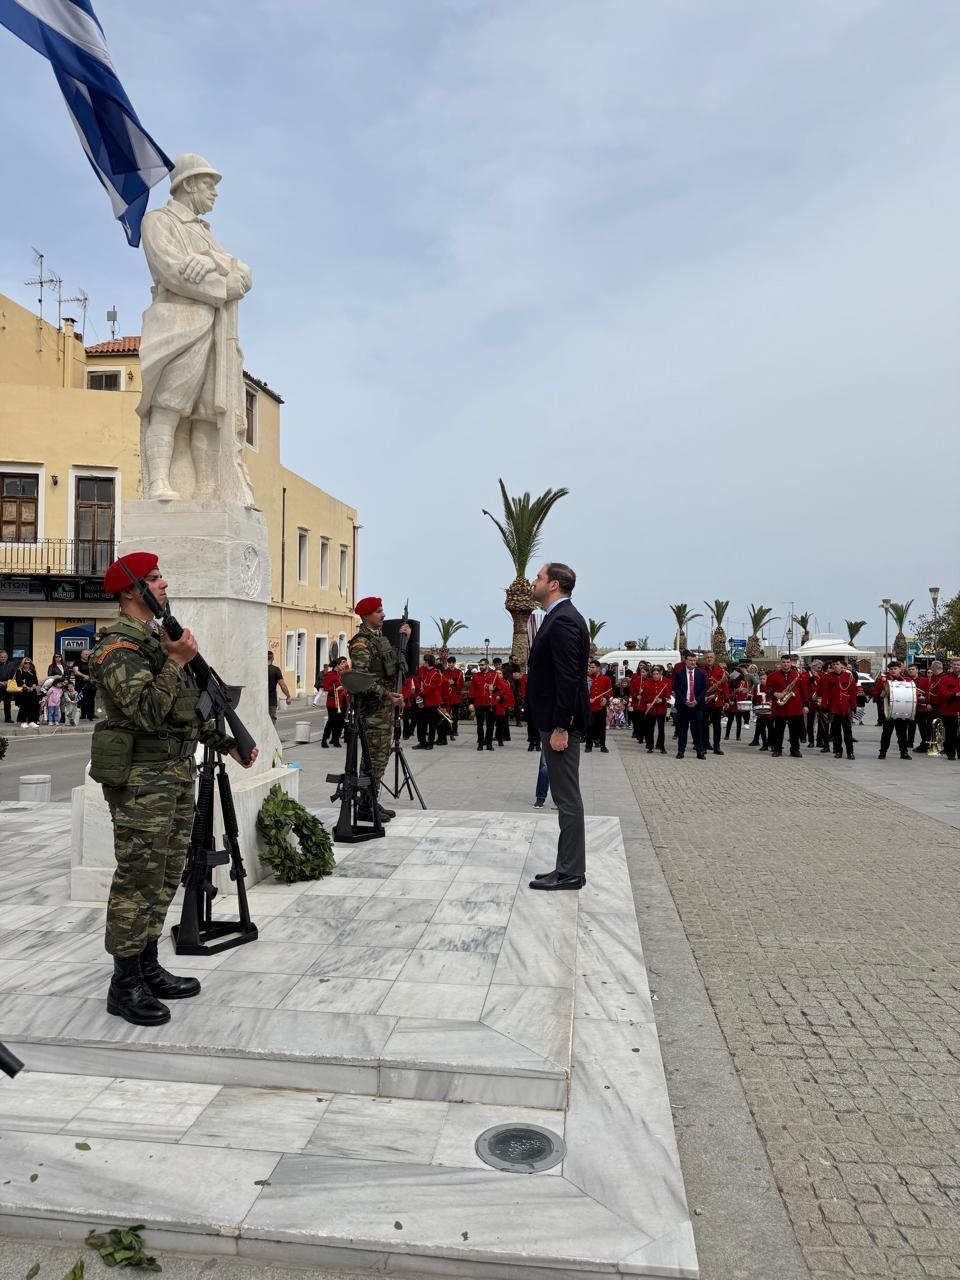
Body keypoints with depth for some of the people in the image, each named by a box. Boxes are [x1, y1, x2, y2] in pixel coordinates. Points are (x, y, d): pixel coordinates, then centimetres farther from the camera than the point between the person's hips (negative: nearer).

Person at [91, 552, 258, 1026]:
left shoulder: (158, 639, 16)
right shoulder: (119, 647, -13)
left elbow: (190, 710, 22)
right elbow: (146, 712, -25)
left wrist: (227, 743, 19)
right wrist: (176, 662, -23)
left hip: (176, 775, 9)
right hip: (141, 779, -9)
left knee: (165, 877, 15)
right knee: (138, 880, -3)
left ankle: (147, 968, 26)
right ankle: (124, 985, 9)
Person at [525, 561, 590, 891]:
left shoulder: (563, 621, -17)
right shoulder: (560, 617, 15)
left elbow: (568, 678, -22)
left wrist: (560, 727, -22)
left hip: (560, 723, -11)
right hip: (555, 720, 11)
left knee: (568, 799, -2)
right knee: (566, 798, 14)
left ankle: (571, 873, 6)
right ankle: (568, 868, 22)